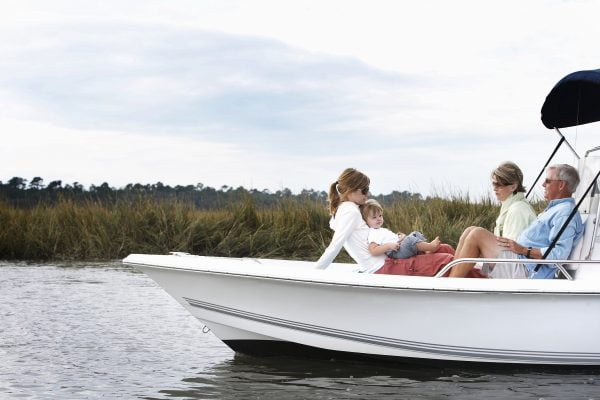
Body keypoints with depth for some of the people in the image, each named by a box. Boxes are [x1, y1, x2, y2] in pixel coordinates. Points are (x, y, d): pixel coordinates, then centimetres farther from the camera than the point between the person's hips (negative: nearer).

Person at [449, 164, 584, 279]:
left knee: (477, 234, -17)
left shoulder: (565, 213, -11)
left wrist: (524, 250, -20)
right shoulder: (555, 209, 24)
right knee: (469, 233, 7)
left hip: (525, 271, -11)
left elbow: (560, 254, -24)